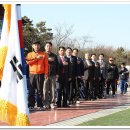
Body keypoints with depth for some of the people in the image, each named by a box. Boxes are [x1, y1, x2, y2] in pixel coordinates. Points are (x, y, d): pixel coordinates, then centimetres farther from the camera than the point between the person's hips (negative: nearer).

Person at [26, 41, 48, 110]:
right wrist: (37, 58, -10)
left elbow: (46, 65, 4)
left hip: (40, 74, -1)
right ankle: (31, 105, 4)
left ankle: (40, 105, 1)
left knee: (40, 90, -2)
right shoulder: (29, 54, 12)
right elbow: (28, 62, -5)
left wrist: (46, 73, -6)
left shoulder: (44, 54, 9)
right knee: (31, 90, 0)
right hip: (32, 74, 1)